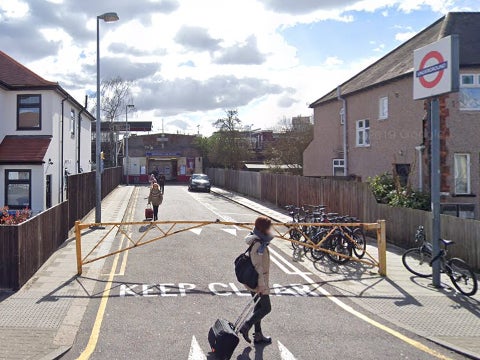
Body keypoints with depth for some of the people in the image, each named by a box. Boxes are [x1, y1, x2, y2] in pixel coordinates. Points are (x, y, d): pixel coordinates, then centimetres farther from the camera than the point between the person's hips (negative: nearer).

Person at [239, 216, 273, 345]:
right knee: (266, 308, 2)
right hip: (258, 282, -10)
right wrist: (262, 286, -22)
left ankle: (258, 335, 26)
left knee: (259, 307, 17)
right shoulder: (258, 245, -24)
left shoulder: (260, 242, 8)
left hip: (253, 281, 10)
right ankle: (246, 327, 2)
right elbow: (258, 267, -25)